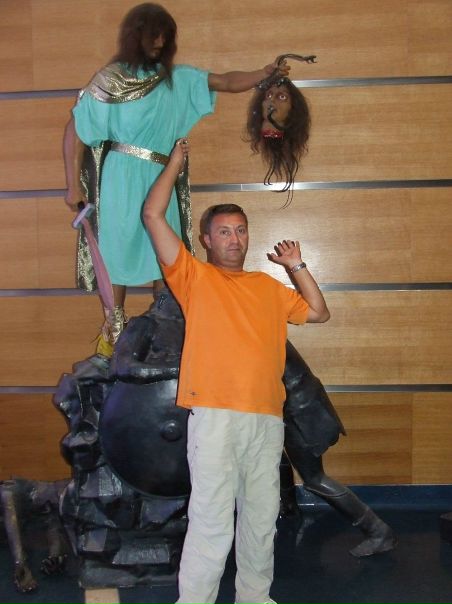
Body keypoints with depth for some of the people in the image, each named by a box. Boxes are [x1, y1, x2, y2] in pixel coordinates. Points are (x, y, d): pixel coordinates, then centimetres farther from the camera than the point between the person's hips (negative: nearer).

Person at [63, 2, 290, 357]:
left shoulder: (177, 78, 9)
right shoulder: (111, 79, -2)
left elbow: (227, 82, 3)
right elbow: (75, 130, -1)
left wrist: (264, 74, -14)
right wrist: (74, 184, -5)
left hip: (161, 178, 4)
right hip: (123, 177, -4)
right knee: (118, 250, -1)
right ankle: (113, 331, 8)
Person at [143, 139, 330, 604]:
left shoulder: (267, 286, 22)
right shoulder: (194, 276, 8)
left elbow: (318, 312, 26)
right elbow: (153, 215, 3)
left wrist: (296, 267, 18)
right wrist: (176, 161, 12)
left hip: (267, 417, 5)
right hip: (215, 414, -5)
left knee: (261, 517, 12)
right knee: (212, 521, -8)